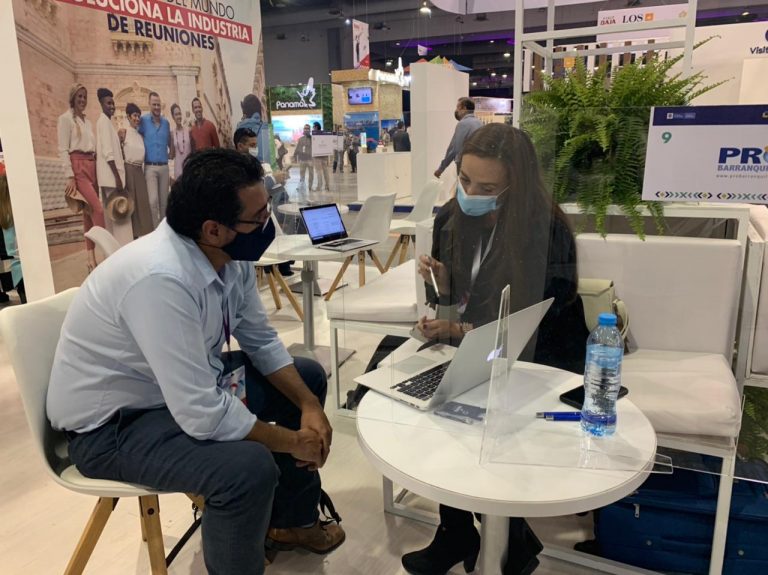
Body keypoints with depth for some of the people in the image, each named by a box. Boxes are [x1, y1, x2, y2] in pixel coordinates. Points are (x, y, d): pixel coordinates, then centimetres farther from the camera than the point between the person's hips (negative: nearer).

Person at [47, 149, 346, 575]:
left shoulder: (231, 254, -9)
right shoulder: (161, 279, -35)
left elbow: (261, 340, 3)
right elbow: (202, 414, -34)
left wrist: (309, 405, -9)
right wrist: (292, 441, -20)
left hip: (188, 386, 9)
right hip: (111, 423, -9)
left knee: (307, 377, 10)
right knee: (250, 466, -32)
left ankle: (289, 521, 25)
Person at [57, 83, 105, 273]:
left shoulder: (87, 121, 20)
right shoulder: (66, 118, -1)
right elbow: (63, 150, -8)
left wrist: (96, 169, 12)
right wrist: (70, 176, -16)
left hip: (92, 166, 7)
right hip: (78, 166, -7)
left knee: (89, 212, 5)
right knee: (98, 209, -19)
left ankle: (91, 259, 8)